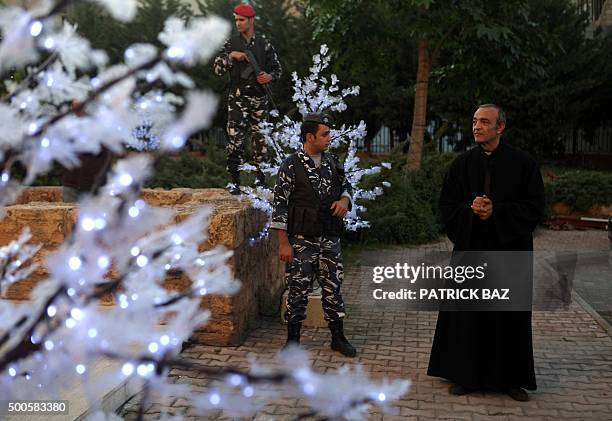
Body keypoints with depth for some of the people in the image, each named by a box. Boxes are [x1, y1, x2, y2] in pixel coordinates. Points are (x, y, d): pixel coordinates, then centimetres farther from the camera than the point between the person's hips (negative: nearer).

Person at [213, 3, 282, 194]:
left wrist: (270, 76, -8)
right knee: (235, 141, -8)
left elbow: (277, 68, 13)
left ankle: (261, 179, 19)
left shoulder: (264, 44, 7)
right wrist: (230, 56, -11)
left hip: (259, 99, 1)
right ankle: (235, 182, -2)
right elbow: (218, 69, 3)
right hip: (237, 98, -1)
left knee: (260, 140, 7)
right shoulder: (231, 43, 6)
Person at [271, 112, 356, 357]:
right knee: (298, 291, 3)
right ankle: (292, 341, 18)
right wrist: (283, 243, -14)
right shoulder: (291, 166, -10)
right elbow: (280, 204, -11)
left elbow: (346, 186, 22)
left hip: (330, 239, 5)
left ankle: (338, 338, 25)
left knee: (333, 288, 11)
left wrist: (344, 199, -4)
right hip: (301, 241, -5)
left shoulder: (332, 163, 6)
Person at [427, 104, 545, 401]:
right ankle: (465, 375, 19)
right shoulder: (462, 163, 4)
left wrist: (495, 211, -16)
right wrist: (471, 210, -16)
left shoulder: (523, 164, -2)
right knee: (467, 315, 5)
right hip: (469, 248, 2)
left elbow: (534, 208, -5)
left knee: (510, 316, 6)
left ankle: (512, 379, 21)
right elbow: (447, 206, 4)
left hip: (510, 250, -1)